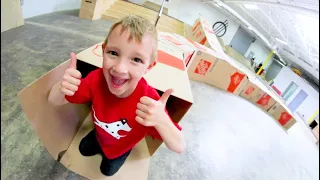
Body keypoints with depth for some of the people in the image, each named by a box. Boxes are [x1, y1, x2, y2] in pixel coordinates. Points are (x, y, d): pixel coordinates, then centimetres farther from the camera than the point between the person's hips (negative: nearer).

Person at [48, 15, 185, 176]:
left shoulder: (149, 100, -43)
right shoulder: (96, 78, -33)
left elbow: (180, 148, -37)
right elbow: (54, 101, -21)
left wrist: (162, 121, -59)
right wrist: (61, 87, -46)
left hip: (122, 147, -1)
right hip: (100, 135, 2)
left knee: (107, 170, 24)